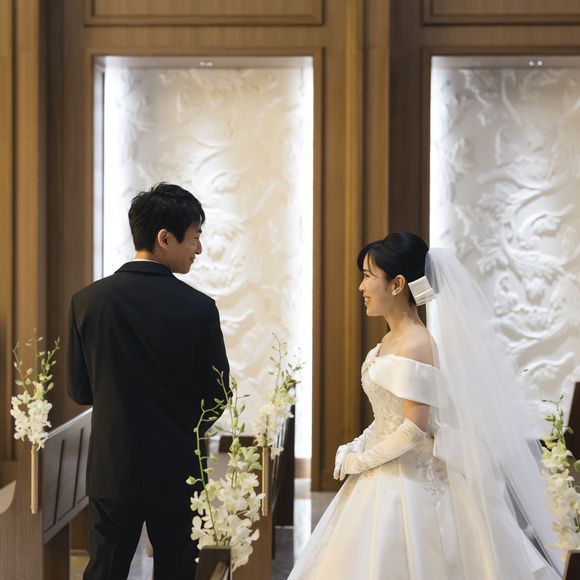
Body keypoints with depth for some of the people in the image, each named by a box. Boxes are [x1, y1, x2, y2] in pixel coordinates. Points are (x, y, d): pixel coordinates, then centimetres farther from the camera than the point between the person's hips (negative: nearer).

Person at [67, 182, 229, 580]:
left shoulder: (87, 301, -7)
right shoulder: (199, 308, -12)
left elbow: (80, 391, 1)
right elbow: (217, 394, -4)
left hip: (111, 469, 2)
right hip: (177, 472, -1)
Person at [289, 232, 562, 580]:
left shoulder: (415, 346, -20)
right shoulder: (392, 339, 8)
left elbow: (414, 428, -23)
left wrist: (361, 461, -13)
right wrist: (356, 447, 3)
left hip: (406, 483, -9)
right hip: (386, 479, 9)